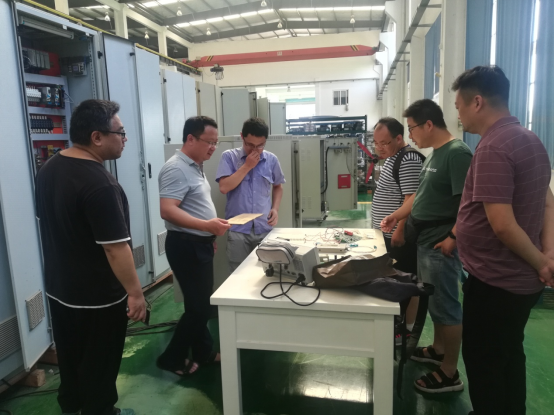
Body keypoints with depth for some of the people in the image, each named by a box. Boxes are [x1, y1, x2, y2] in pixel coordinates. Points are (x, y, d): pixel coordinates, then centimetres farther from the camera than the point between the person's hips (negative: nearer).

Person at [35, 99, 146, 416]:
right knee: (100, 365, 13)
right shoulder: (99, 183, -29)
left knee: (70, 356, 26)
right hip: (98, 297, -9)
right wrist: (135, 292, -19)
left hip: (60, 288, 9)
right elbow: (115, 247, -28)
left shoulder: (50, 169, 2)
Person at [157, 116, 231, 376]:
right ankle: (172, 358, 17)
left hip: (199, 244, 10)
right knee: (198, 306, -1)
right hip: (186, 246, -10)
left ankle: (204, 353, 32)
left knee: (202, 303, 17)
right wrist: (207, 225, -33)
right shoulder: (176, 169, -18)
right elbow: (167, 210, -27)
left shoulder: (195, 166, 13)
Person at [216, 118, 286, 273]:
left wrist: (275, 208, 3)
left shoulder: (271, 160, 6)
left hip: (265, 229, 2)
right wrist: (247, 166, -11)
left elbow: (278, 186, 20)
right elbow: (224, 188, -12)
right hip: (238, 230, -2)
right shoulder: (229, 157, -1)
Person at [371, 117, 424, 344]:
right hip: (390, 234, 10)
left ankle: (407, 330, 15)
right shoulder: (393, 158, 13)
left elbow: (411, 200, -24)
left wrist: (399, 231, -23)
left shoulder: (408, 160, -19)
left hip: (401, 236, -10)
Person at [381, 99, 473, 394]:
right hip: (425, 242, 9)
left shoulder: (457, 153, -17)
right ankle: (438, 350, 38)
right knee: (435, 301, 21)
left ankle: (450, 374, 15)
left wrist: (453, 237, -23)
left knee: (445, 306, 1)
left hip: (441, 245, -9)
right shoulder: (436, 154, 12)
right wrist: (399, 215, 18)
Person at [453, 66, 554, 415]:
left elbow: (502, 225, -27)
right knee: (509, 357, 23)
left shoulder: (492, 148, -23)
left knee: (484, 364, 8)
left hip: (495, 281, -9)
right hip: (522, 279, 9)